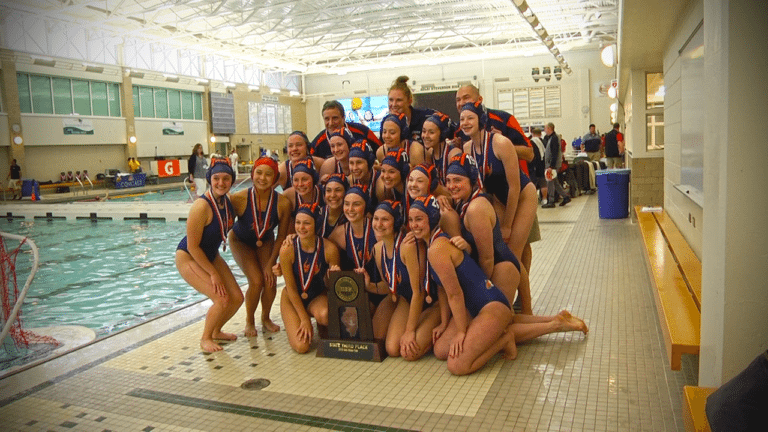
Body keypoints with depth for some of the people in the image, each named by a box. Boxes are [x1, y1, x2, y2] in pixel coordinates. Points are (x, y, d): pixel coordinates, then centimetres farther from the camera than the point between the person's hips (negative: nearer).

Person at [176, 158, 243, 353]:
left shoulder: (228, 201, -7)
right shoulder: (201, 206, -29)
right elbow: (193, 246, -24)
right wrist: (213, 273, -19)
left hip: (211, 255, 8)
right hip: (188, 258, -7)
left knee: (237, 298, 4)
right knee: (222, 299, -17)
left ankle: (216, 331, 29)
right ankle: (205, 338, 8)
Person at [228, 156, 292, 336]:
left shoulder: (283, 203, -28)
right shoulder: (239, 198, -33)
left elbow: (281, 236, -14)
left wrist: (270, 263, -14)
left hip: (266, 242, 2)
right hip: (241, 241, -2)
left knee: (270, 281, -11)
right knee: (256, 281, -16)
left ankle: (266, 318, 20)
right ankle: (249, 321, 12)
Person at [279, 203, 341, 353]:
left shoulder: (329, 249, -20)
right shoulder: (287, 250, -22)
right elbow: (291, 288, -12)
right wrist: (304, 319, -10)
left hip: (318, 297, 0)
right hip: (292, 298, 0)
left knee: (324, 315, -37)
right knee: (301, 346, -17)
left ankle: (323, 329, 3)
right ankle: (295, 324, 19)